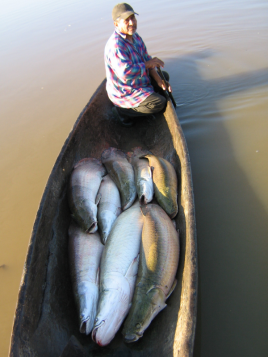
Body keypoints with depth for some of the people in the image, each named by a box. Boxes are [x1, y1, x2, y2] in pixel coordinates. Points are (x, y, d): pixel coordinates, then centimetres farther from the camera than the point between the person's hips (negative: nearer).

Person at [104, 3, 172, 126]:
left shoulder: (135, 36, 2)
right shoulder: (115, 45, -29)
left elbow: (147, 59, 6)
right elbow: (126, 73, -38)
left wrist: (159, 80, -7)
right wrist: (147, 64, -24)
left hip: (140, 81, 10)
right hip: (124, 92, -10)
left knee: (164, 76, 20)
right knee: (159, 103, -21)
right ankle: (122, 111, -6)